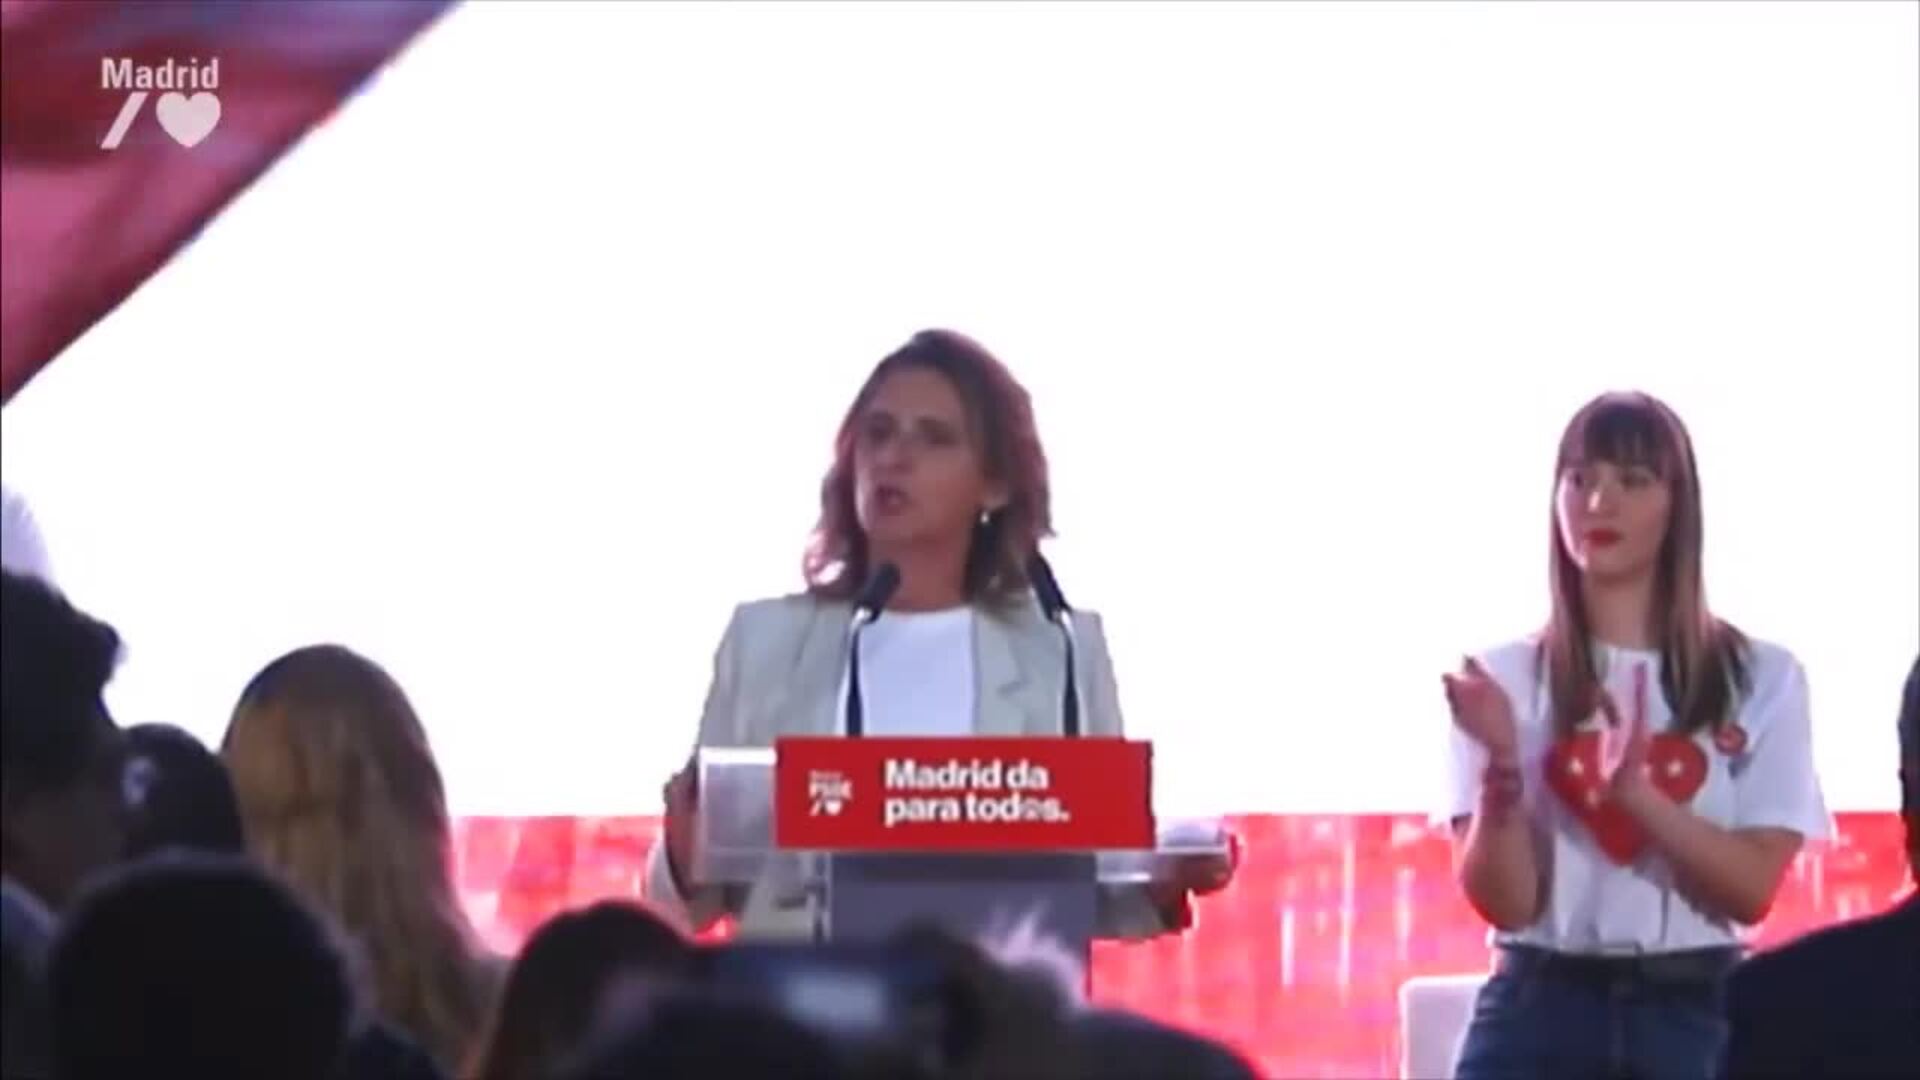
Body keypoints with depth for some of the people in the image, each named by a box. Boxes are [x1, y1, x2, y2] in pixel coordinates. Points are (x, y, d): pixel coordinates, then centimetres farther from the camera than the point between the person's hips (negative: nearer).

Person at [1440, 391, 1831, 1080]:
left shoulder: (1759, 680, 6)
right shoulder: (1509, 679, 5)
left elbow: (1751, 888, -4)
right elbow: (1504, 901, -3)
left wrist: (1636, 793, -19)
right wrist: (1502, 766, -20)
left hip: (1694, 1022, 0)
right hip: (1537, 1019, 0)